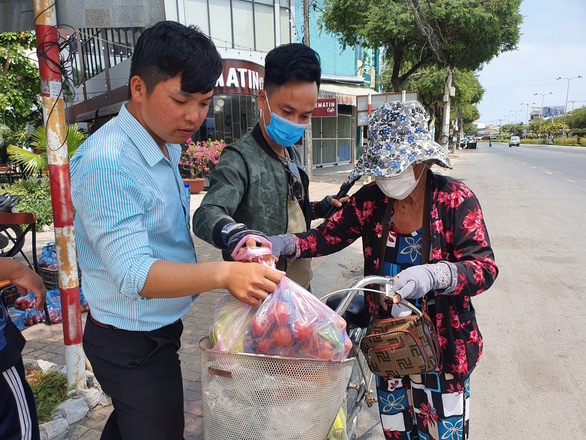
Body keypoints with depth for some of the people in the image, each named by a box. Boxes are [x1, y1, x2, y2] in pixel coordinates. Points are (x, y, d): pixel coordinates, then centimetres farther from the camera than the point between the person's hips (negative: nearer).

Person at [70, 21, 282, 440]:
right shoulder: (106, 162, -27)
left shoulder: (167, 145, 4)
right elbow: (134, 274, -32)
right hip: (133, 344, -9)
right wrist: (223, 273, -44)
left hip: (159, 328, 9)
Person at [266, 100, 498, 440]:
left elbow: (485, 268, -20)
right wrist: (285, 243, -26)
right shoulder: (371, 200, -5)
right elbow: (328, 236, -6)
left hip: (444, 345, -3)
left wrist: (434, 275, -41)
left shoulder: (455, 199, -15)